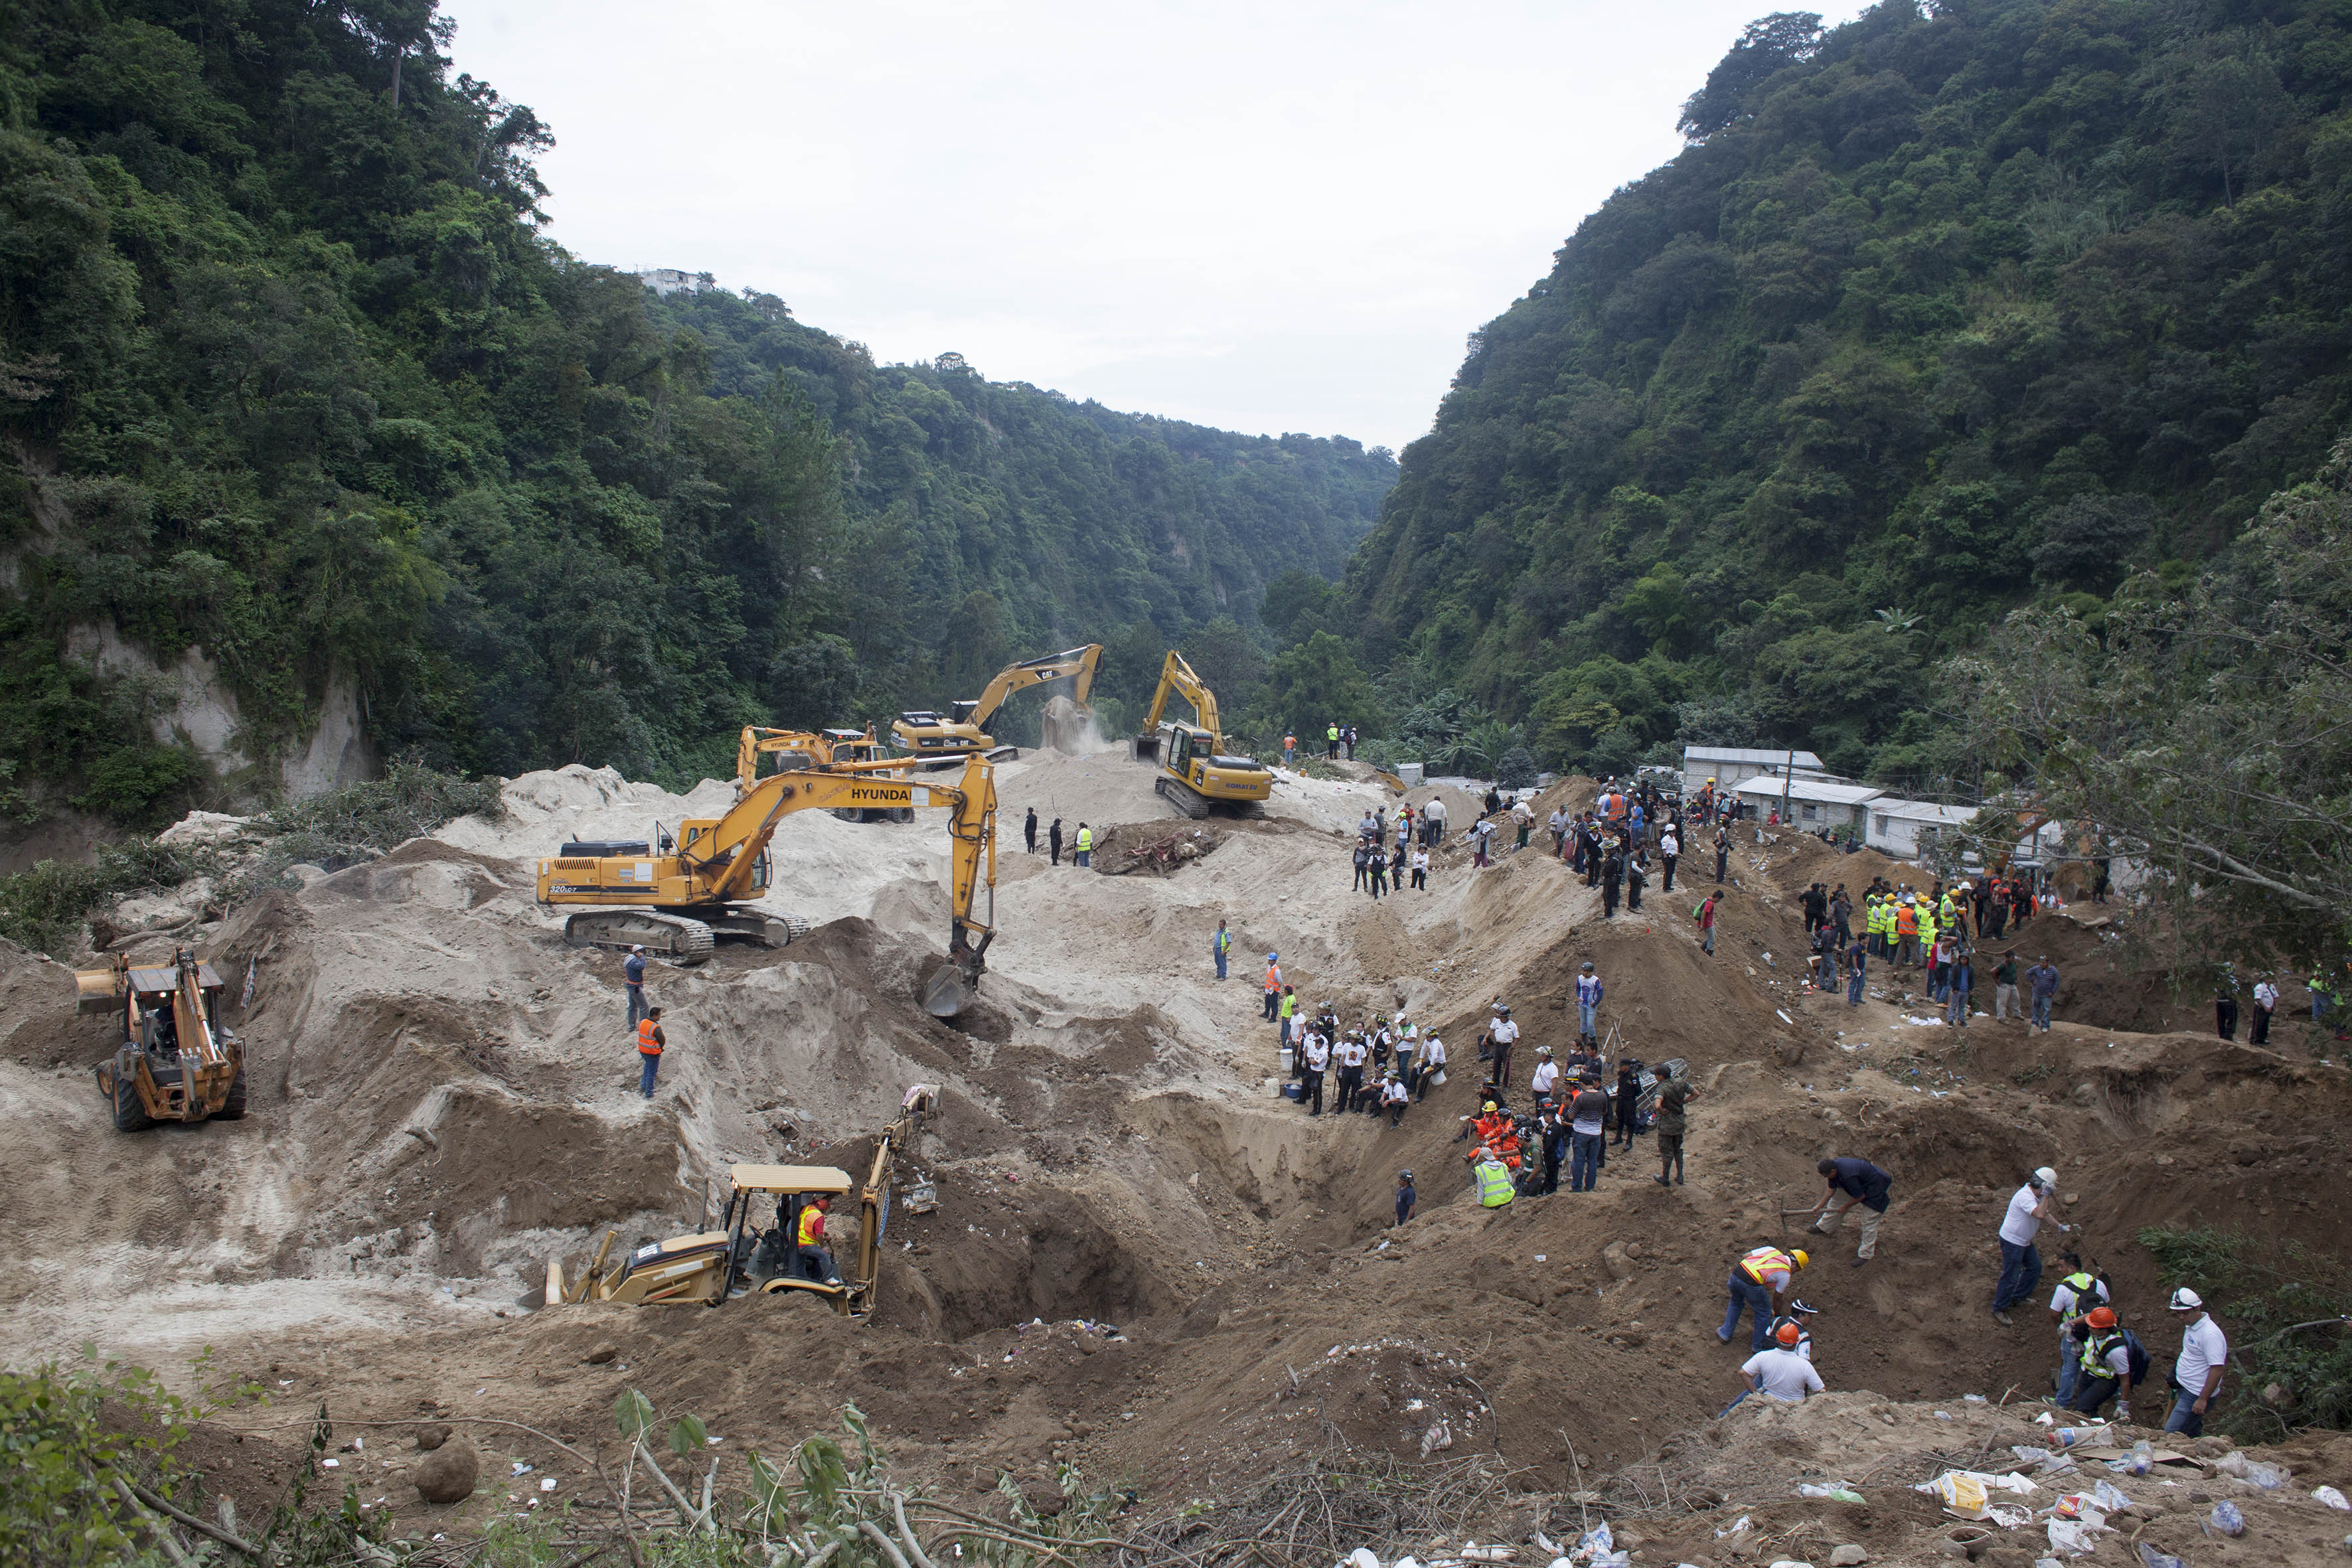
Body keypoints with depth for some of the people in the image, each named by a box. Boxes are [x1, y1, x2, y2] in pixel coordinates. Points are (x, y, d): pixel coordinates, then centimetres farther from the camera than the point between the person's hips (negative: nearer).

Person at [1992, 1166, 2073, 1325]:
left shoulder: (2037, 1195, 4)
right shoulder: (2025, 1197, -30)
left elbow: (2044, 1213, 20)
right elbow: (2039, 1214, -44)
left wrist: (2060, 1226, 12)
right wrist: (2046, 1195, -36)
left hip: (2025, 1241, 10)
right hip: (2012, 1242, -10)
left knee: (2035, 1267, 21)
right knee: (2010, 1276, -2)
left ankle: (2017, 1297, 38)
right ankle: (1999, 1309, 12)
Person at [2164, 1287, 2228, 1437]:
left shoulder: (2210, 1334, -22)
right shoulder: (2190, 1326, 8)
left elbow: (2217, 1369, -24)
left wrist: (2203, 1399, -24)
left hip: (2195, 1395, -9)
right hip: (2185, 1389, 9)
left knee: (2171, 1435, -11)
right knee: (2194, 1437, 17)